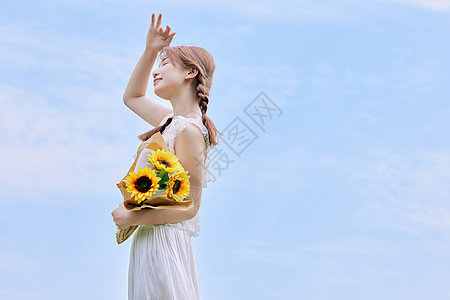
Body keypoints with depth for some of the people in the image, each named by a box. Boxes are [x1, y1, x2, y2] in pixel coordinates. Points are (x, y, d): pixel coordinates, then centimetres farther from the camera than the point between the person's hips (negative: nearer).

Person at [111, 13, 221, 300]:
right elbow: (132, 97, 30)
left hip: (164, 241, -9)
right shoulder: (172, 120, 10)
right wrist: (150, 51, 19)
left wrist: (131, 218, -14)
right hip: (150, 239, 9)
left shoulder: (189, 131, -17)